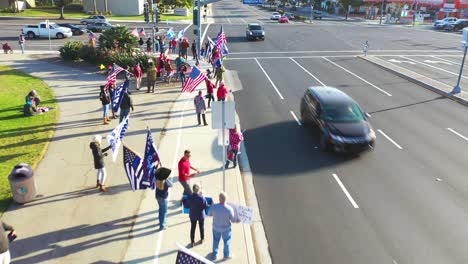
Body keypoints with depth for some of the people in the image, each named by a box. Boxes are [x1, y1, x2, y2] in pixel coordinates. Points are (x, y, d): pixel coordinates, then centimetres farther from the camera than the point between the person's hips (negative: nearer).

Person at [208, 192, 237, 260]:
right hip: (226, 228, -1)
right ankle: (226, 255, 45)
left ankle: (215, 255, 44)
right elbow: (232, 220, -18)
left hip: (216, 227, 1)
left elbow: (209, 214, -8)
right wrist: (237, 220, 6)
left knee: (216, 240, 27)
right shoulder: (229, 209, -33)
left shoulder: (213, 207, -30)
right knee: (227, 240, 26)